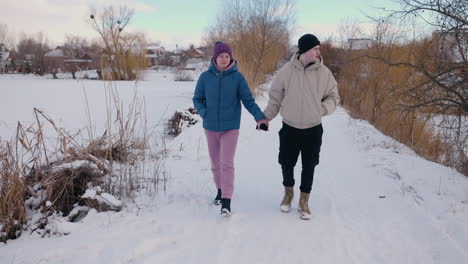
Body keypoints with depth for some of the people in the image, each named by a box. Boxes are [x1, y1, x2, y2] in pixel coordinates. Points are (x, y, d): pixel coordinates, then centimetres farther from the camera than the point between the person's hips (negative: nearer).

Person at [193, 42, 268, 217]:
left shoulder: (237, 77, -7)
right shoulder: (205, 77, -3)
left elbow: (248, 100, -6)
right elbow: (197, 99, 6)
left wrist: (259, 117, -20)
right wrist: (205, 114, -11)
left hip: (230, 127, -2)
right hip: (210, 127, 3)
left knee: (226, 163, -9)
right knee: (215, 162, 13)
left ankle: (226, 201, -4)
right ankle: (220, 190, 34)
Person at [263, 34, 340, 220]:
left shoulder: (324, 72, -7)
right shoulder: (287, 70, -9)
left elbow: (333, 97, 3)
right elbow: (275, 96, 0)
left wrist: (321, 109, -15)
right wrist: (266, 117, -1)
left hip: (313, 129, 1)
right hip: (289, 128, 0)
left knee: (309, 167, 8)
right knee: (287, 164, 10)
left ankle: (304, 201, 27)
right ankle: (288, 192, 38)